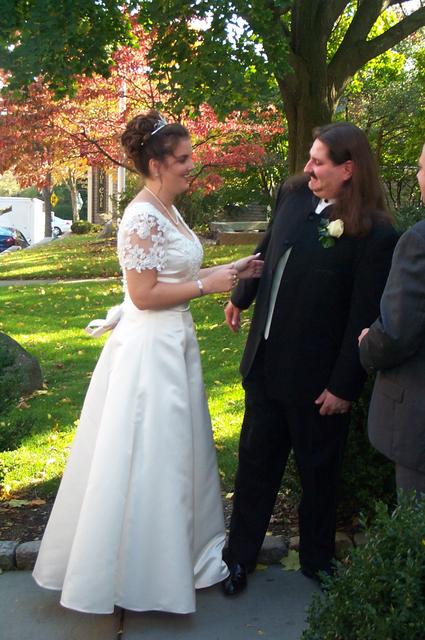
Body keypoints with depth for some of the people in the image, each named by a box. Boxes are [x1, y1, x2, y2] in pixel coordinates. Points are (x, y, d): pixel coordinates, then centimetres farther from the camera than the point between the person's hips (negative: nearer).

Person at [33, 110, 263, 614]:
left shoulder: (167, 211, 11)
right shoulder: (143, 217, -19)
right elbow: (144, 295, -22)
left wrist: (228, 271, 9)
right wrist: (206, 285, -15)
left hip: (173, 343, 10)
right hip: (149, 349, -10)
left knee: (173, 452, 19)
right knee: (146, 459, 2)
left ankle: (179, 551, 35)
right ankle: (139, 572, 18)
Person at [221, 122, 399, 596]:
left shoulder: (374, 233, -19)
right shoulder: (292, 195, -1)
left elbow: (364, 318, -18)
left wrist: (344, 385, -16)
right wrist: (240, 296, 26)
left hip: (316, 375, -5)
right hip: (266, 361, 5)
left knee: (317, 471, 15)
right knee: (255, 462, 15)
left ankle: (317, 561, 36)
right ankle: (240, 556, 31)